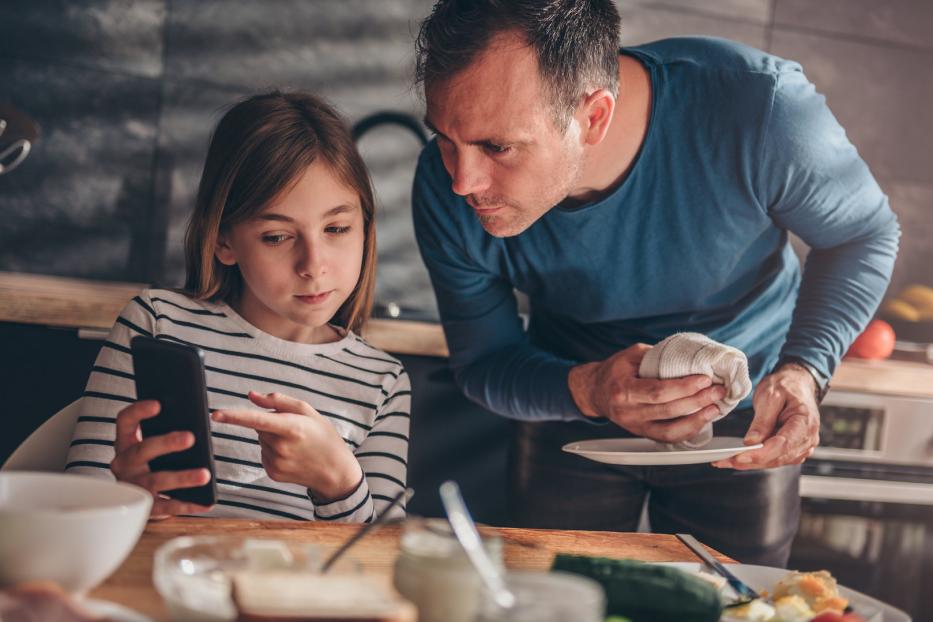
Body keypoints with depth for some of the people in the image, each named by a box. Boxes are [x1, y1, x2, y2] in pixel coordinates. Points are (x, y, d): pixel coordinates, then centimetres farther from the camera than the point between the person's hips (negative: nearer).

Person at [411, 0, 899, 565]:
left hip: (743, 420, -1)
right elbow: (482, 362, -13)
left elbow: (863, 233, -13)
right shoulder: (446, 190, -27)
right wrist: (584, 391, -35)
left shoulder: (761, 111, -34)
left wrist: (804, 370, -30)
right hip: (572, 414, 1)